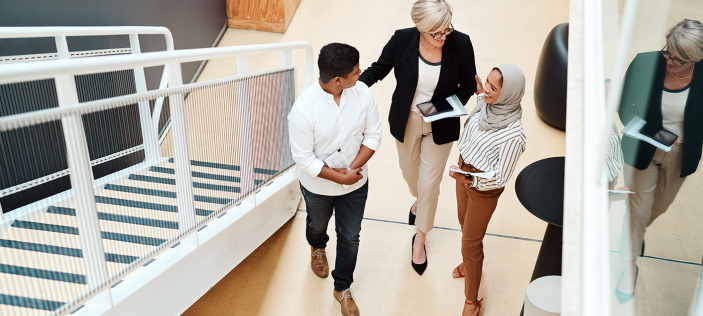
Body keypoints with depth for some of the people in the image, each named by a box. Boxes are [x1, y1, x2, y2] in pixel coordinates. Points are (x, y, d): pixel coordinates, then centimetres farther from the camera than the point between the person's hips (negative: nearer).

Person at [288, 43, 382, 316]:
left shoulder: (363, 93, -19)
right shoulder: (304, 108, -31)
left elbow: (373, 135, -9)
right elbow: (303, 158, -23)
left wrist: (353, 168, -21)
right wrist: (340, 178, -22)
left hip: (356, 182, 2)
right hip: (318, 186, -2)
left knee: (350, 237, 17)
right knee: (318, 225, 29)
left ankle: (343, 288, 42)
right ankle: (318, 247, 67)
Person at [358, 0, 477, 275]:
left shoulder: (461, 44, -19)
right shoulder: (402, 40, -19)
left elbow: (468, 85, -5)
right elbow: (378, 69, -5)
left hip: (440, 127, -1)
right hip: (406, 122, 2)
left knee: (429, 185, 5)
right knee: (410, 174, 23)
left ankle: (420, 239, 30)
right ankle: (420, 200, 62)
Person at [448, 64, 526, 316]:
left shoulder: (513, 135, -35)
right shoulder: (486, 104, -15)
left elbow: (500, 178, -27)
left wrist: (469, 180, -39)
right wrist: (480, 93, 15)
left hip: (483, 189, -7)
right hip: (464, 171, 8)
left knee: (470, 243, 7)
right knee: (464, 223, 29)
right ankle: (472, 263, 59)